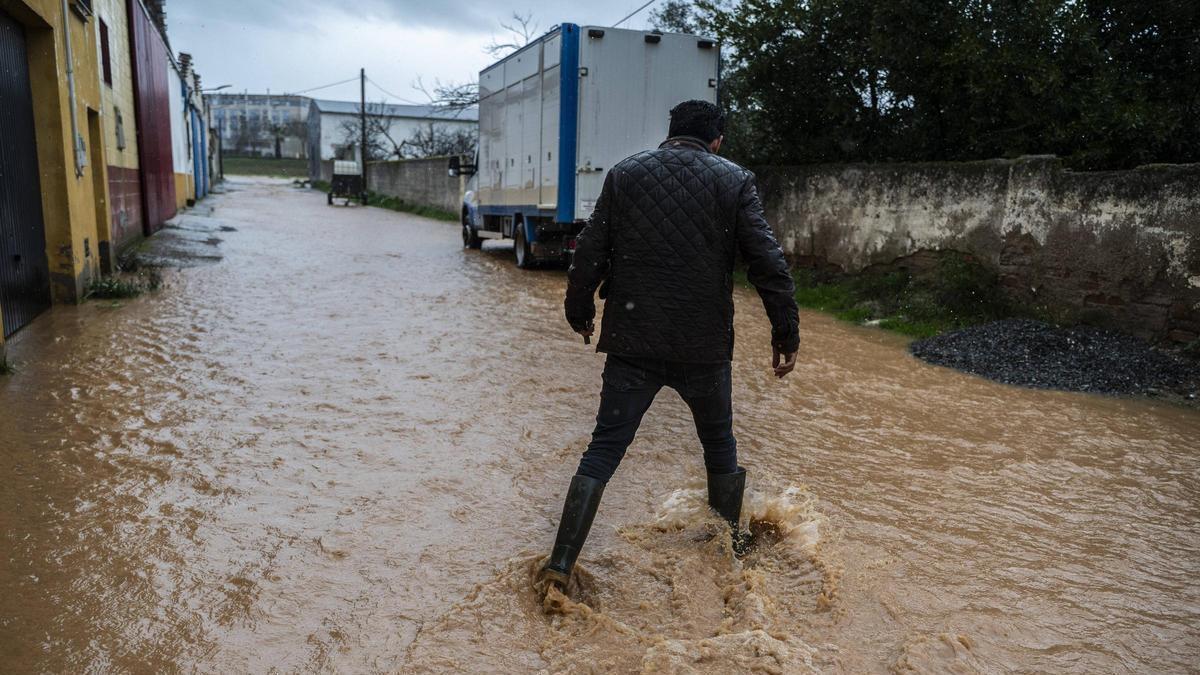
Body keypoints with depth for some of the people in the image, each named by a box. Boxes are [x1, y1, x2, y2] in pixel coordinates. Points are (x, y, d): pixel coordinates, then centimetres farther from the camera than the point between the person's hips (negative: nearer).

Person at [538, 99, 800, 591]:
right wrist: (786, 333, 3)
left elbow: (590, 253, 3)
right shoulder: (734, 181, 0)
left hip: (632, 341, 1)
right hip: (704, 346, 0)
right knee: (719, 445, 20)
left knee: (605, 449, 7)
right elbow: (768, 263, -5)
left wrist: (579, 312, 17)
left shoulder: (624, 175, 4)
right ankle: (730, 547, 36)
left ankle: (560, 565, 4)